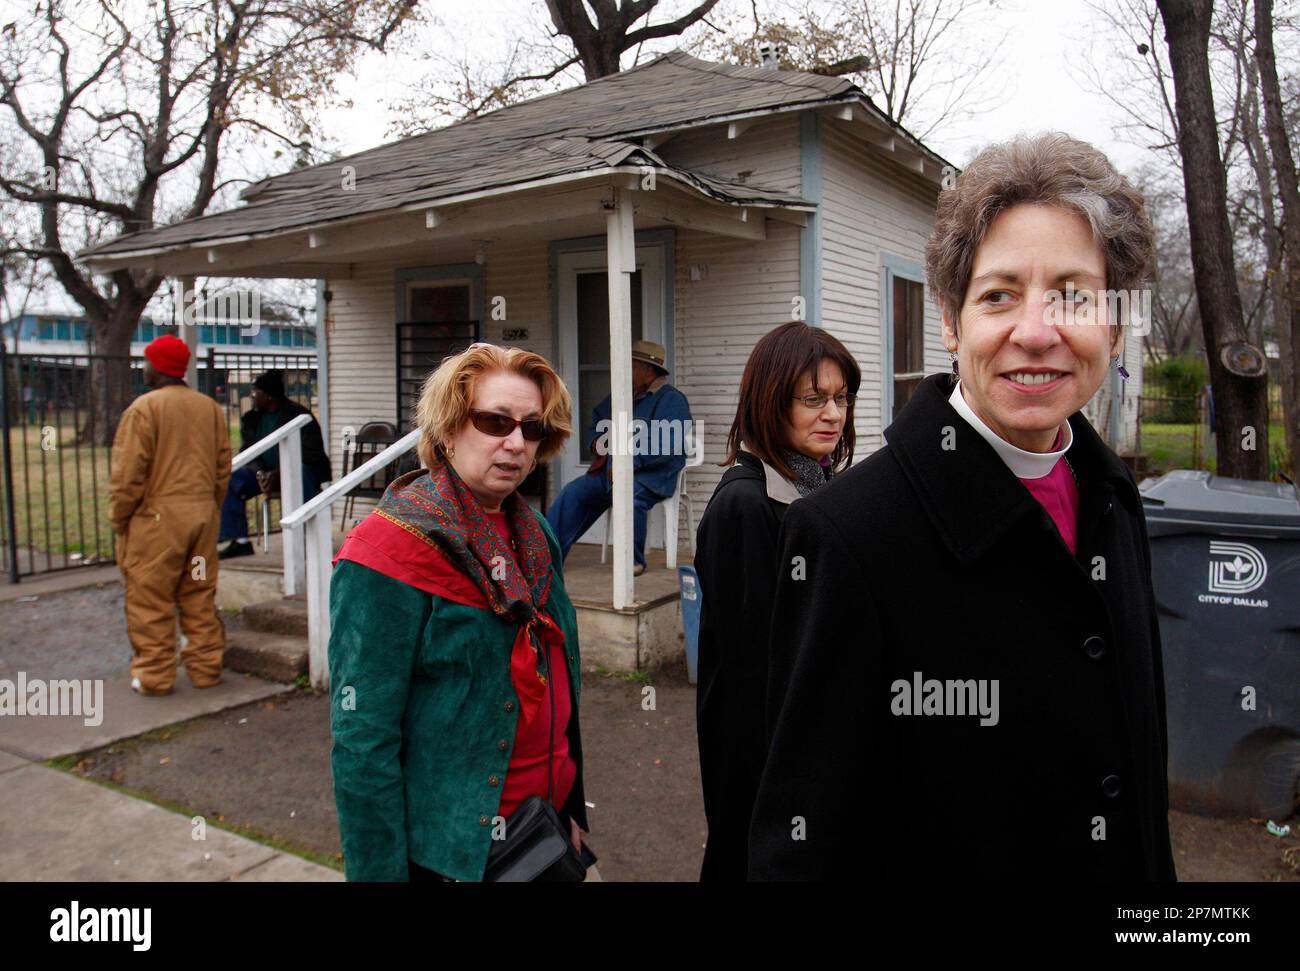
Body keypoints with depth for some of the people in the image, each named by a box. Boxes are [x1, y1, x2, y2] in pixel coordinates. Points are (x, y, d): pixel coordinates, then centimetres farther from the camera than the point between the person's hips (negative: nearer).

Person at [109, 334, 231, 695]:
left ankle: (154, 676, 12)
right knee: (200, 599, 12)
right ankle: (206, 668, 19)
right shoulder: (210, 408, 7)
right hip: (202, 517, 6)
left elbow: (128, 474, -11)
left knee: (150, 602, 5)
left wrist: (118, 520, 0)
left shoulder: (143, 408, -10)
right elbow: (224, 468, 11)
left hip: (156, 519, -6)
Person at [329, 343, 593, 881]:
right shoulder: (389, 552, -19)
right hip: (448, 854, -6)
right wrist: (379, 872, -18)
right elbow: (362, 741, -19)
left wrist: (572, 809, 12)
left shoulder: (533, 534, 3)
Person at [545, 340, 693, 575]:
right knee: (572, 494, -9)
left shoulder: (671, 399, -5)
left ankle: (634, 561, -19)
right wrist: (596, 441, 7)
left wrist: (629, 462, -23)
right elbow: (595, 424, 32)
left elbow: (668, 445, -18)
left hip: (651, 475, -7)